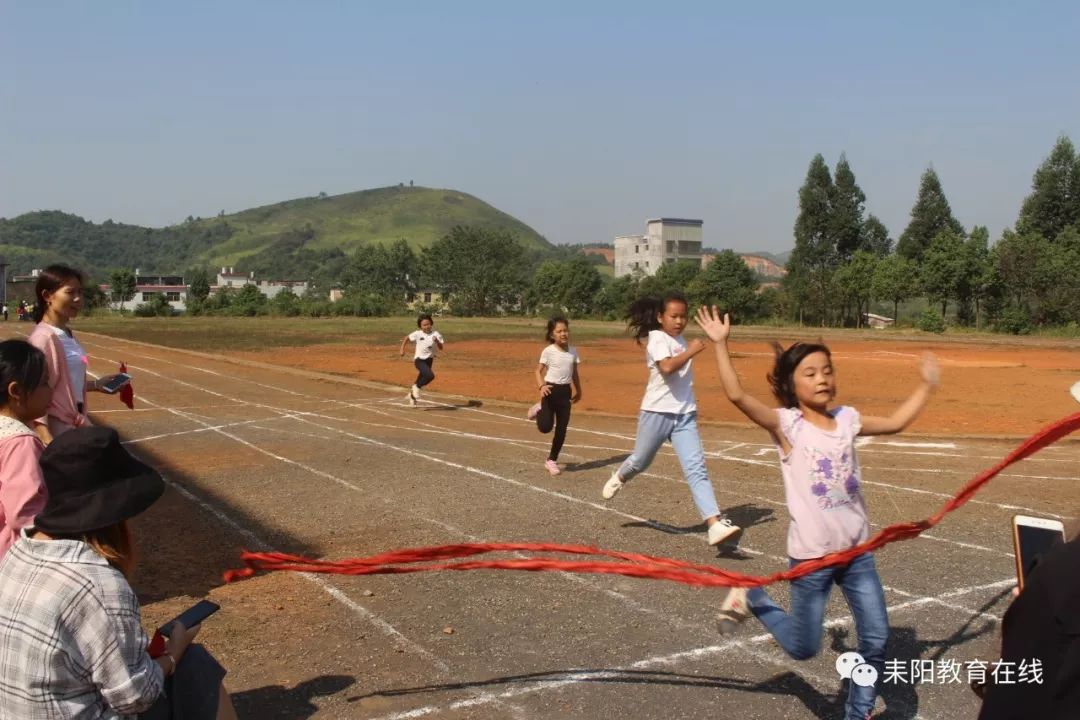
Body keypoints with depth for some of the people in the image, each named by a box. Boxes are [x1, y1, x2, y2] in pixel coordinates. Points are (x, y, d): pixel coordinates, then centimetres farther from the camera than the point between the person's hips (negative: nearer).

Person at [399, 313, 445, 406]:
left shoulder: (436, 334, -7)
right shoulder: (417, 334, -10)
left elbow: (441, 348, -10)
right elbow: (407, 338, 4)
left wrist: (437, 341, -29)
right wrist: (402, 349, -3)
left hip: (429, 360, 4)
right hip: (419, 359, -4)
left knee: (422, 378, 17)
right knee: (430, 375, -26)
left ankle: (412, 393, 43)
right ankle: (416, 387, -2)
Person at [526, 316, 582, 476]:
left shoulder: (573, 351, 5)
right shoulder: (548, 351, -9)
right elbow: (539, 370, -6)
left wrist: (578, 391, 20)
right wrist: (541, 386, -21)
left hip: (565, 392, 4)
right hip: (551, 391, -4)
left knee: (561, 430, 4)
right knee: (545, 427, -11)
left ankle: (551, 460, 18)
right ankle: (539, 409, 22)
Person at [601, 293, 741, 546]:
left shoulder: (680, 340, 11)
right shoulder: (658, 338, -12)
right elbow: (667, 367, -31)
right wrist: (690, 352, -25)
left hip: (685, 414, 5)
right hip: (657, 412, -5)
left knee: (696, 469, -7)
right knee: (640, 461, 15)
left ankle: (715, 524, -17)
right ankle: (619, 477, 49)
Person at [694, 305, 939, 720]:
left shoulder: (847, 420, 4)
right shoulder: (785, 424, -12)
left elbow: (896, 422, 21)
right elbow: (736, 395, -25)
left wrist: (927, 384, 24)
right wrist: (720, 344, -27)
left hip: (858, 551, 5)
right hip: (811, 555, -5)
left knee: (877, 642, 9)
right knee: (803, 648, 6)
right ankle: (751, 599, 29)